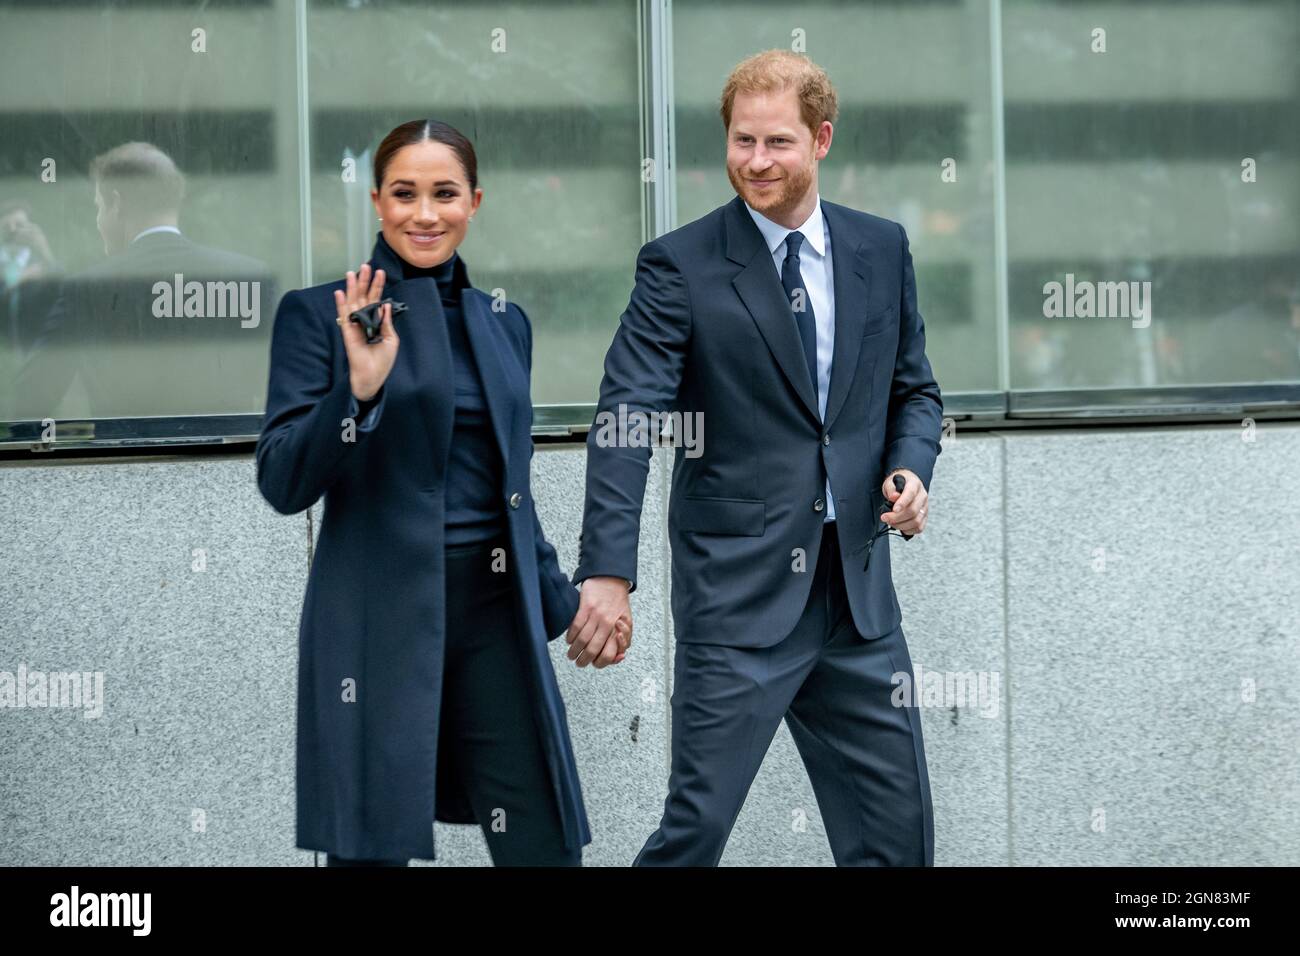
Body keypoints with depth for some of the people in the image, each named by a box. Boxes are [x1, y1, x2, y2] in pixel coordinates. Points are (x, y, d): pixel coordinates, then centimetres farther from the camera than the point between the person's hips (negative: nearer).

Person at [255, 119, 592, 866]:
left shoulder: (505, 323, 14)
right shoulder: (320, 314, -1)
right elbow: (282, 484, -9)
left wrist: (560, 601, 21)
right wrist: (359, 388, -21)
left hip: (497, 615, 4)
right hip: (379, 622, -4)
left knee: (544, 846, 0)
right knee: (373, 847, -2)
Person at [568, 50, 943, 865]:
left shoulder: (882, 250, 8)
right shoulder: (681, 266, -6)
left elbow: (914, 389, 18)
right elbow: (626, 422, -14)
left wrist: (912, 465, -5)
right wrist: (608, 572, -25)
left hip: (857, 589, 4)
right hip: (738, 592, -4)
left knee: (898, 832, 8)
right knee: (697, 825, -6)